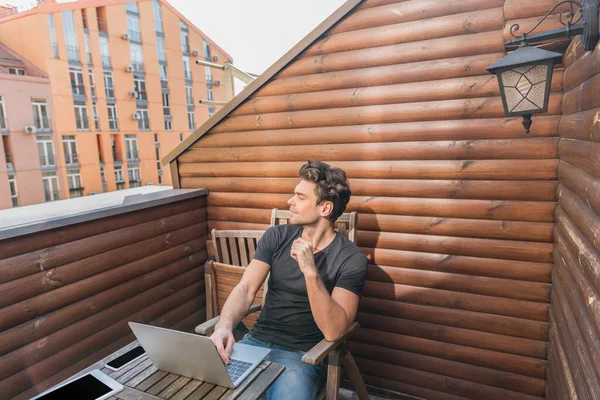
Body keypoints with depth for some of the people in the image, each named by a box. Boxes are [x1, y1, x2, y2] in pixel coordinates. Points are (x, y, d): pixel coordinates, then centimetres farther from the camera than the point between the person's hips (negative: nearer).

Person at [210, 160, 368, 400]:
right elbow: (245, 290, -6)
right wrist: (224, 326, -26)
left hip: (302, 355, -3)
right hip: (256, 342, 3)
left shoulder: (351, 259, -12)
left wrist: (310, 272, -30)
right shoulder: (276, 237, 0)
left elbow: (333, 331, -19)